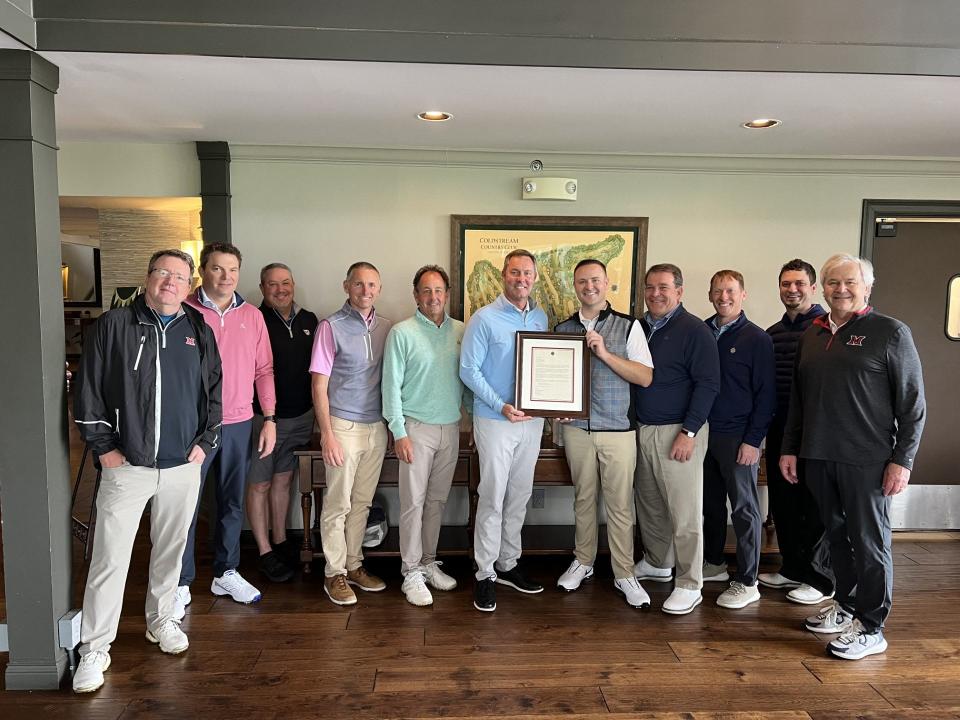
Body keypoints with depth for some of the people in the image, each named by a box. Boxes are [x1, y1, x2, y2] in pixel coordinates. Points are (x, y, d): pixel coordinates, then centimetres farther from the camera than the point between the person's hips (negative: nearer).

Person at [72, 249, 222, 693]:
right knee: (110, 559, 1)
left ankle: (161, 620, 35)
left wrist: (205, 442, 4)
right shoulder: (113, 325, -2)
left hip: (183, 466, 3)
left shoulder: (199, 332, 7)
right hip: (126, 466, -3)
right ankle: (94, 648, 14)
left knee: (170, 551, 16)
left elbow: (214, 391, 11)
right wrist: (103, 446, -5)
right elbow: (88, 390, -2)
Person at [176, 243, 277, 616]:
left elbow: (264, 370, 8)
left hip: (239, 424, 4)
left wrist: (269, 419, 4)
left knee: (232, 503, 14)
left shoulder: (252, 315, 6)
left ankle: (226, 573, 29)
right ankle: (181, 584, 18)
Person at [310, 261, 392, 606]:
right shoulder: (331, 327, -6)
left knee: (362, 502, 14)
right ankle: (335, 574, 17)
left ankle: (353, 564, 27)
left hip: (377, 427, 5)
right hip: (344, 426, -4)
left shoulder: (385, 328, 7)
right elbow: (319, 384, -8)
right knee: (338, 505, 3)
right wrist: (327, 434, -14)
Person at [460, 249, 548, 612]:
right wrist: (502, 406, -19)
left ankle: (508, 564, 28)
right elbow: (468, 370, -11)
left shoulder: (541, 318, 9)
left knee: (519, 497, 14)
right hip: (496, 420, -5)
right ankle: (485, 574, 11)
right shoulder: (485, 319, -8)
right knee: (492, 498, -1)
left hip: (533, 419, 6)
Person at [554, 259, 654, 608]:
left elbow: (646, 377, -9)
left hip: (618, 430, -2)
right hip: (576, 427, 3)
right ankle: (583, 562, 28)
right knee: (583, 498, 13)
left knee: (620, 504, 2)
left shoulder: (628, 326, -2)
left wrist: (605, 353, -18)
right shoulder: (562, 329, 7)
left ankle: (624, 574, 15)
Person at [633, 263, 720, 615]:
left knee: (684, 511, -2)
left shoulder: (694, 330, -8)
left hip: (678, 431, -7)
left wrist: (689, 431, -17)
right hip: (642, 429, 7)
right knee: (649, 504, 16)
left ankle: (689, 585, 8)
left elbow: (708, 384, -12)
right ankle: (656, 563, 34)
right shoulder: (639, 327, 12)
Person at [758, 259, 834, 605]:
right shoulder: (772, 333, 11)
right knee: (782, 501, 13)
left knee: (815, 505, 4)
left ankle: (820, 578, 19)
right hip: (779, 429, 6)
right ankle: (793, 568, 29)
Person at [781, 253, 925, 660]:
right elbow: (797, 399, 16)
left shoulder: (890, 332, -4)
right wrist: (790, 449, 14)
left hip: (867, 460, -5)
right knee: (837, 534, 15)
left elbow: (912, 403, -6)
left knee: (869, 542, 3)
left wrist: (902, 459, -11)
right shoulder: (812, 335, 12)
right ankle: (846, 606, 31)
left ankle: (871, 628, 14)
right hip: (818, 457, 5)